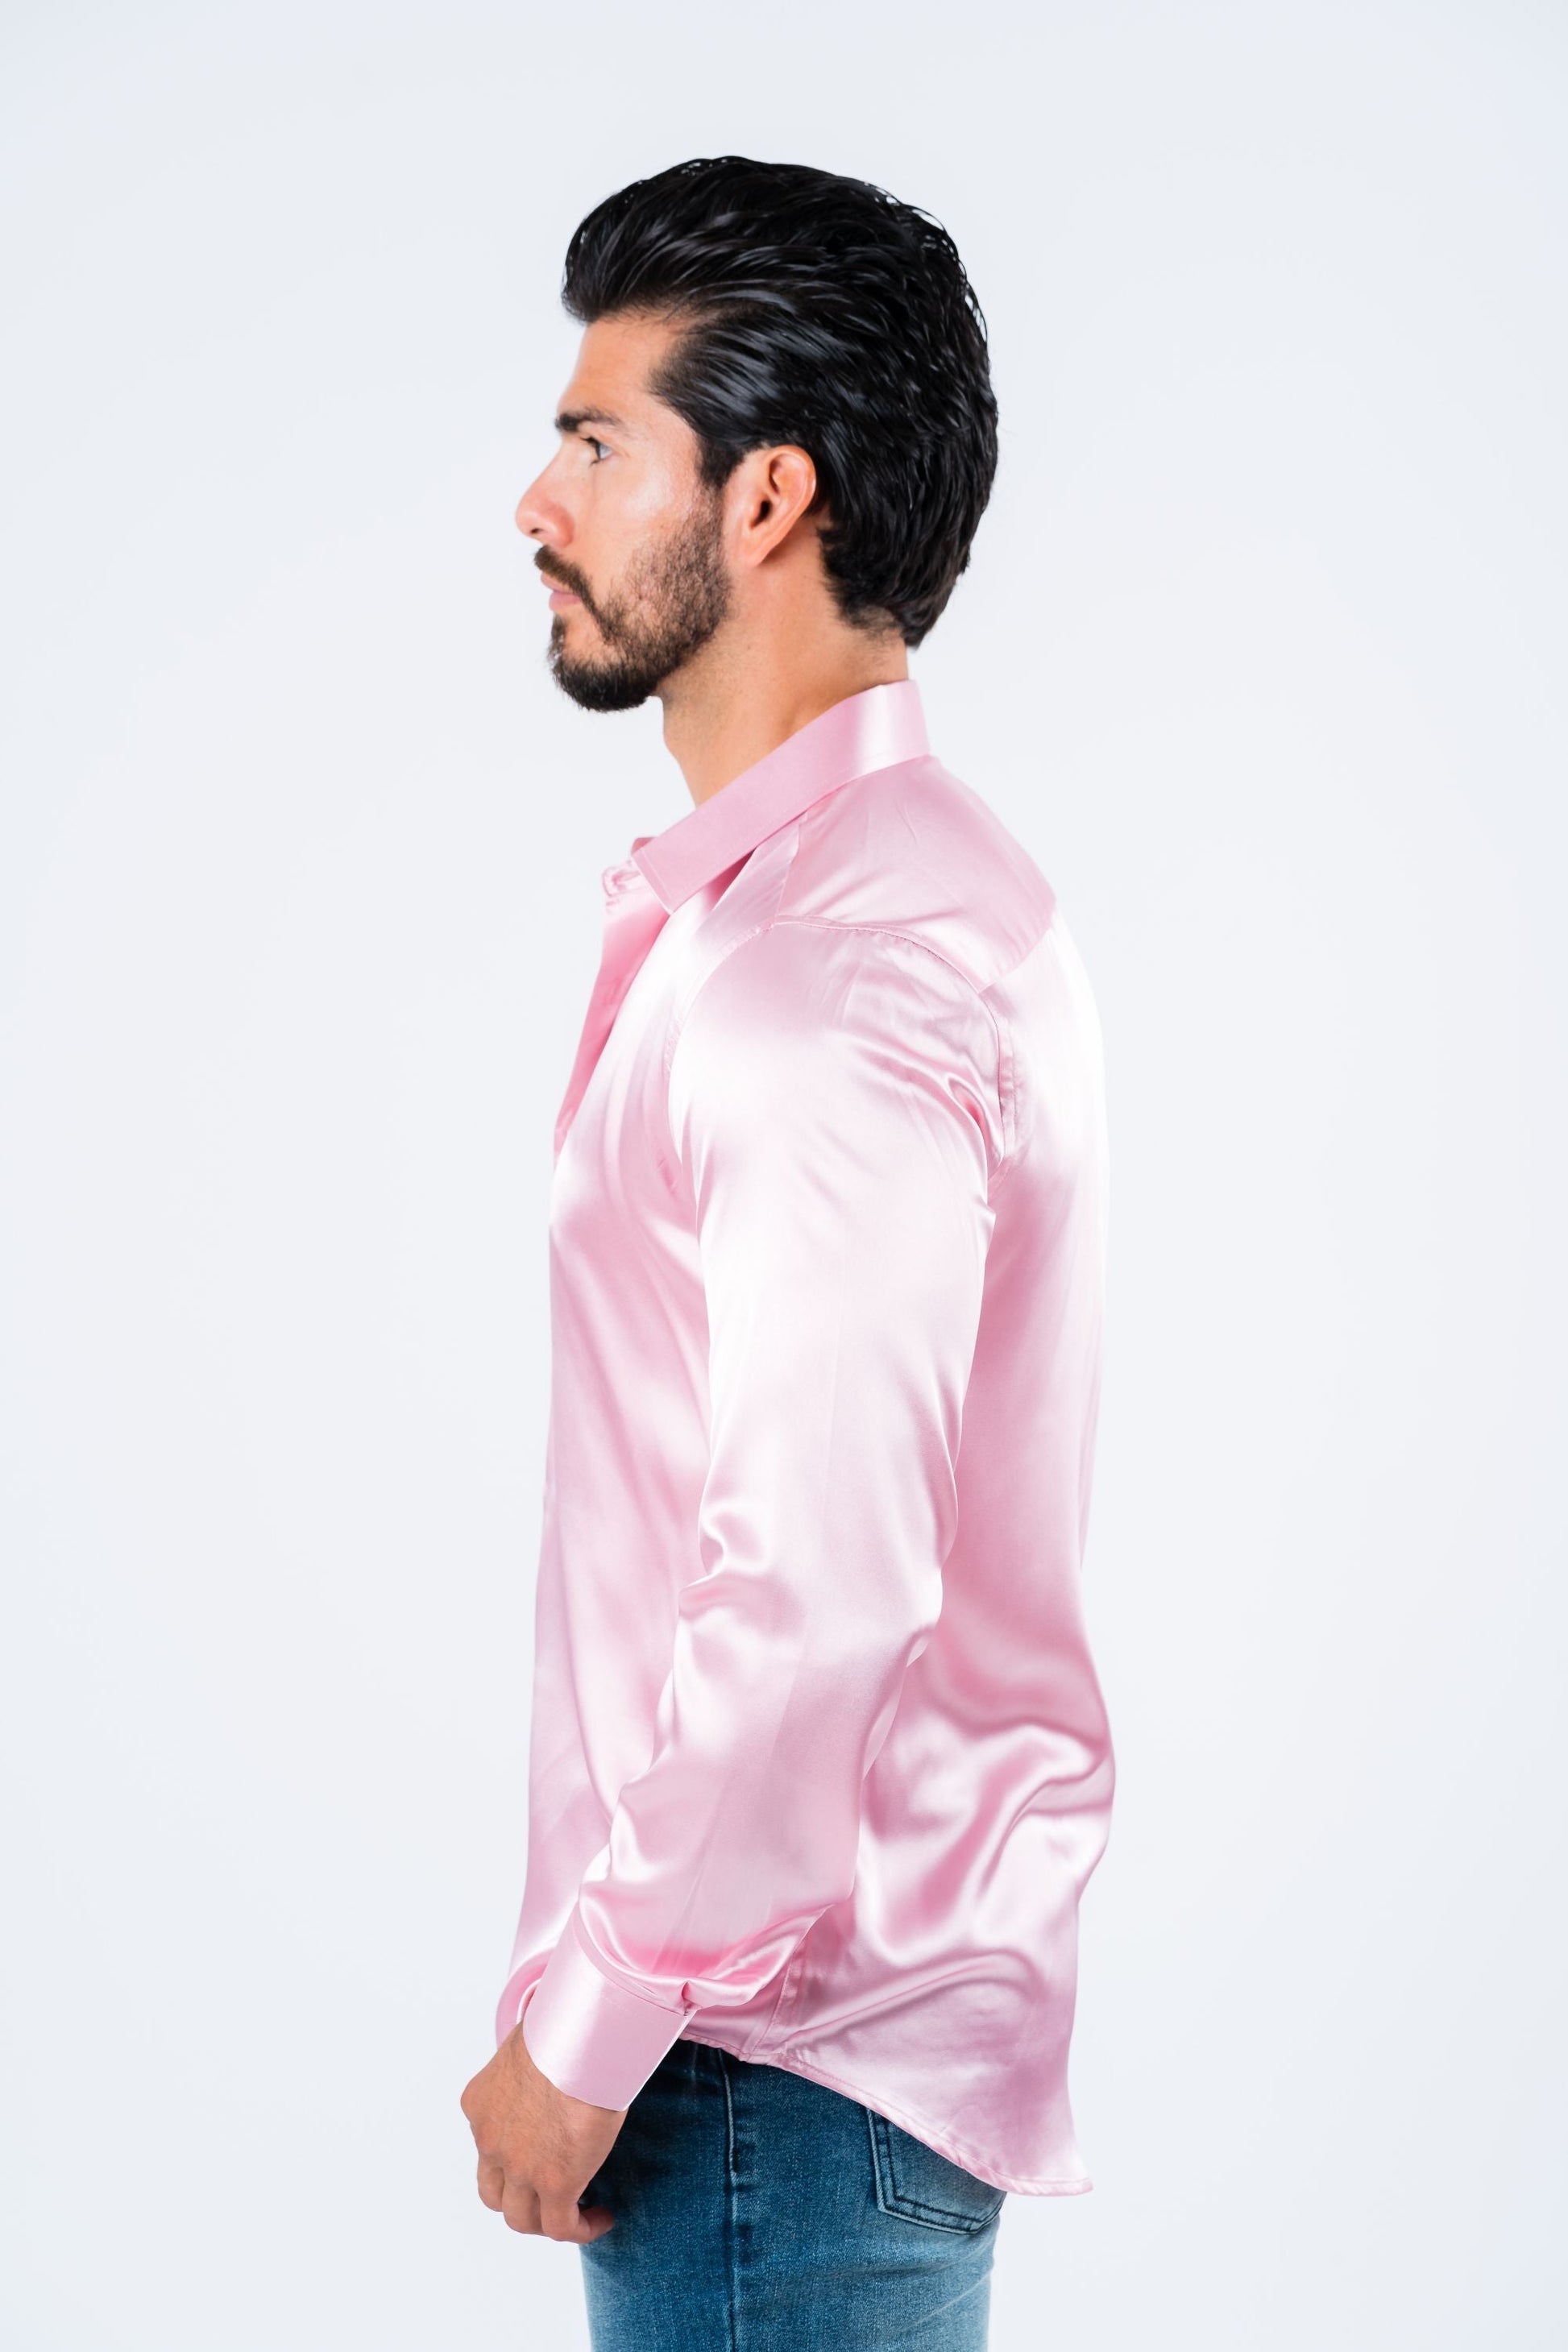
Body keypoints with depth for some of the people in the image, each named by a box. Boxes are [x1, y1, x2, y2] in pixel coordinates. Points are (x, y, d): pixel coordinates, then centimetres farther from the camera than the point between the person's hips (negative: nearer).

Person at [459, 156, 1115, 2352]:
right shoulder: (911, 887, 13)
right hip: (855, 1997, 10)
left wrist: (590, 2024, -17)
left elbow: (816, 1587, -26)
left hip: (787, 2056, -10)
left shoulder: (836, 957, -20)